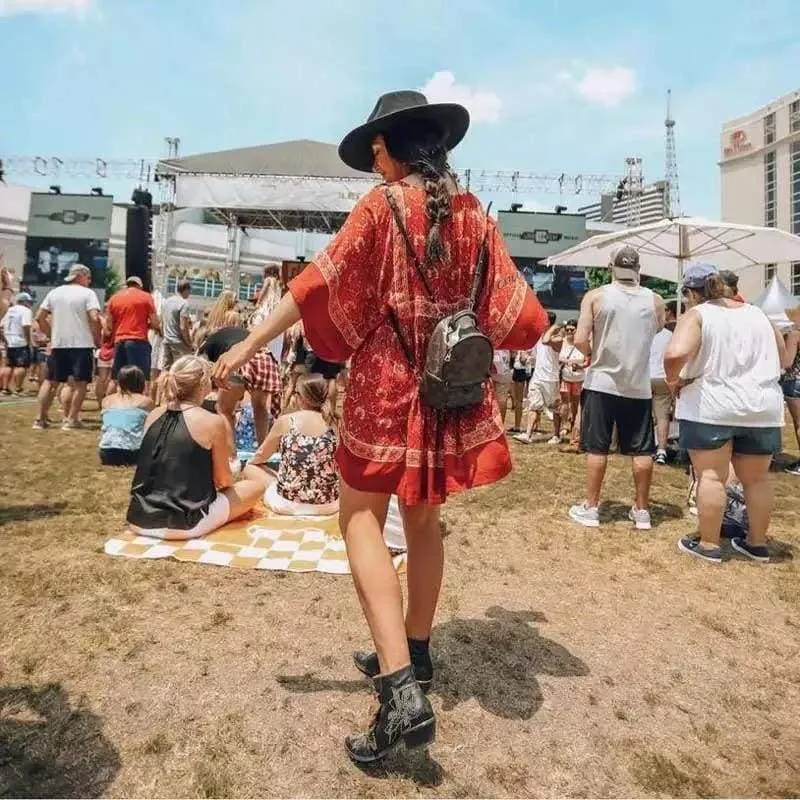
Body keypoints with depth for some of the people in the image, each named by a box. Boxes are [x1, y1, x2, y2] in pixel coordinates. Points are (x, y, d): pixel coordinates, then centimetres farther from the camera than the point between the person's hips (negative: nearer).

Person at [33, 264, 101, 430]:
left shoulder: (54, 292, 12)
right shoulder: (87, 293, -4)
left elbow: (39, 317, 11)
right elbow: (94, 319, -17)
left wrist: (52, 334, 19)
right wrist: (97, 339, -5)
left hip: (58, 344, 5)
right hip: (82, 344, -5)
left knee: (51, 381, 12)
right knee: (80, 382, 1)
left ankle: (39, 419, 13)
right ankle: (71, 420, -1)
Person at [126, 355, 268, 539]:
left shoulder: (154, 415, 4)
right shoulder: (212, 422, -13)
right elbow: (223, 480, -2)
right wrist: (234, 475, 20)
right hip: (182, 525, -8)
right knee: (258, 483, 10)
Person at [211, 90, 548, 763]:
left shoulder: (382, 205, -6)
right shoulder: (472, 211, 8)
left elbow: (320, 283, -12)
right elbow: (511, 309, 7)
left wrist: (251, 343, -7)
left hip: (388, 381, -6)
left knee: (362, 518, 0)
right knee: (423, 517, 15)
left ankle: (403, 691, -9)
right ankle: (413, 653, 30)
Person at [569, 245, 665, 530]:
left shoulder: (595, 296, -6)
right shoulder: (656, 301, 2)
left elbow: (580, 340, -12)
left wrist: (593, 354, 6)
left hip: (601, 383, -2)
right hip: (639, 386, 2)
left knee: (596, 448, 5)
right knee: (642, 451, 9)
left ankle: (590, 508, 12)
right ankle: (642, 510, 18)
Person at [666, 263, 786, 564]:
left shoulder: (696, 315, -7)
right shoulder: (756, 313, 12)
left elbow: (676, 353, -26)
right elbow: (782, 357, 22)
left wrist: (673, 379, -8)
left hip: (710, 406, -5)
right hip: (762, 406, 6)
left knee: (711, 476, 1)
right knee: (757, 479, 14)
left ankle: (708, 545, 8)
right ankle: (758, 544, 27)